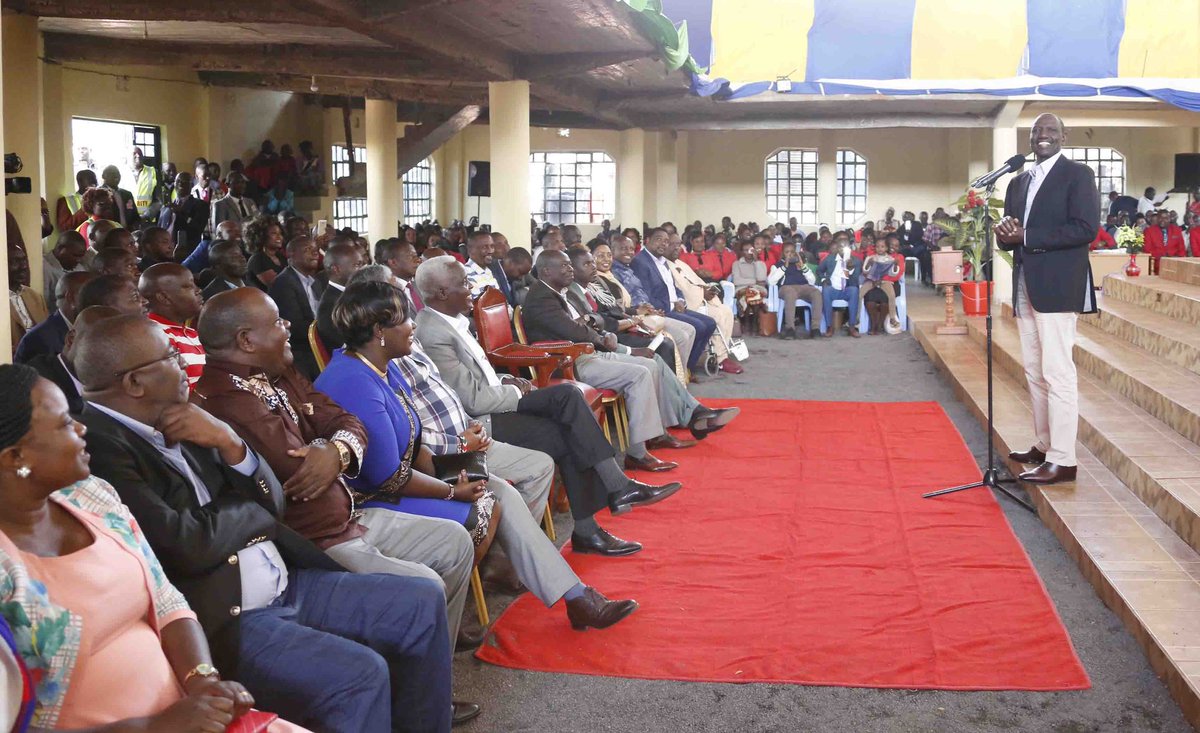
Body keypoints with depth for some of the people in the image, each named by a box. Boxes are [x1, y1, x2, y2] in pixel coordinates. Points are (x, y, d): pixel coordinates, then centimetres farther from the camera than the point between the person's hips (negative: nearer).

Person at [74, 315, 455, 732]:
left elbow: (272, 503, 11)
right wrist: (247, 506, -3)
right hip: (219, 618, -9)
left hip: (286, 587, 9)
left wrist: (228, 442, -8)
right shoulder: (97, 446, -19)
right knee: (360, 674, -27)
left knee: (423, 603, 6)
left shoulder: (180, 426, 9)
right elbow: (186, 547, -24)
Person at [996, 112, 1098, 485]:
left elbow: (1086, 228, -14)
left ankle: (1062, 460, -9)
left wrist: (1027, 237, -16)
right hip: (1026, 285, 8)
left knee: (1057, 371, -10)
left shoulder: (1077, 174, -3)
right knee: (1035, 371, 11)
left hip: (1057, 286, -8)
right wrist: (1006, 233, -6)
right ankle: (1044, 445, 20)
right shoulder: (1018, 182, 19)